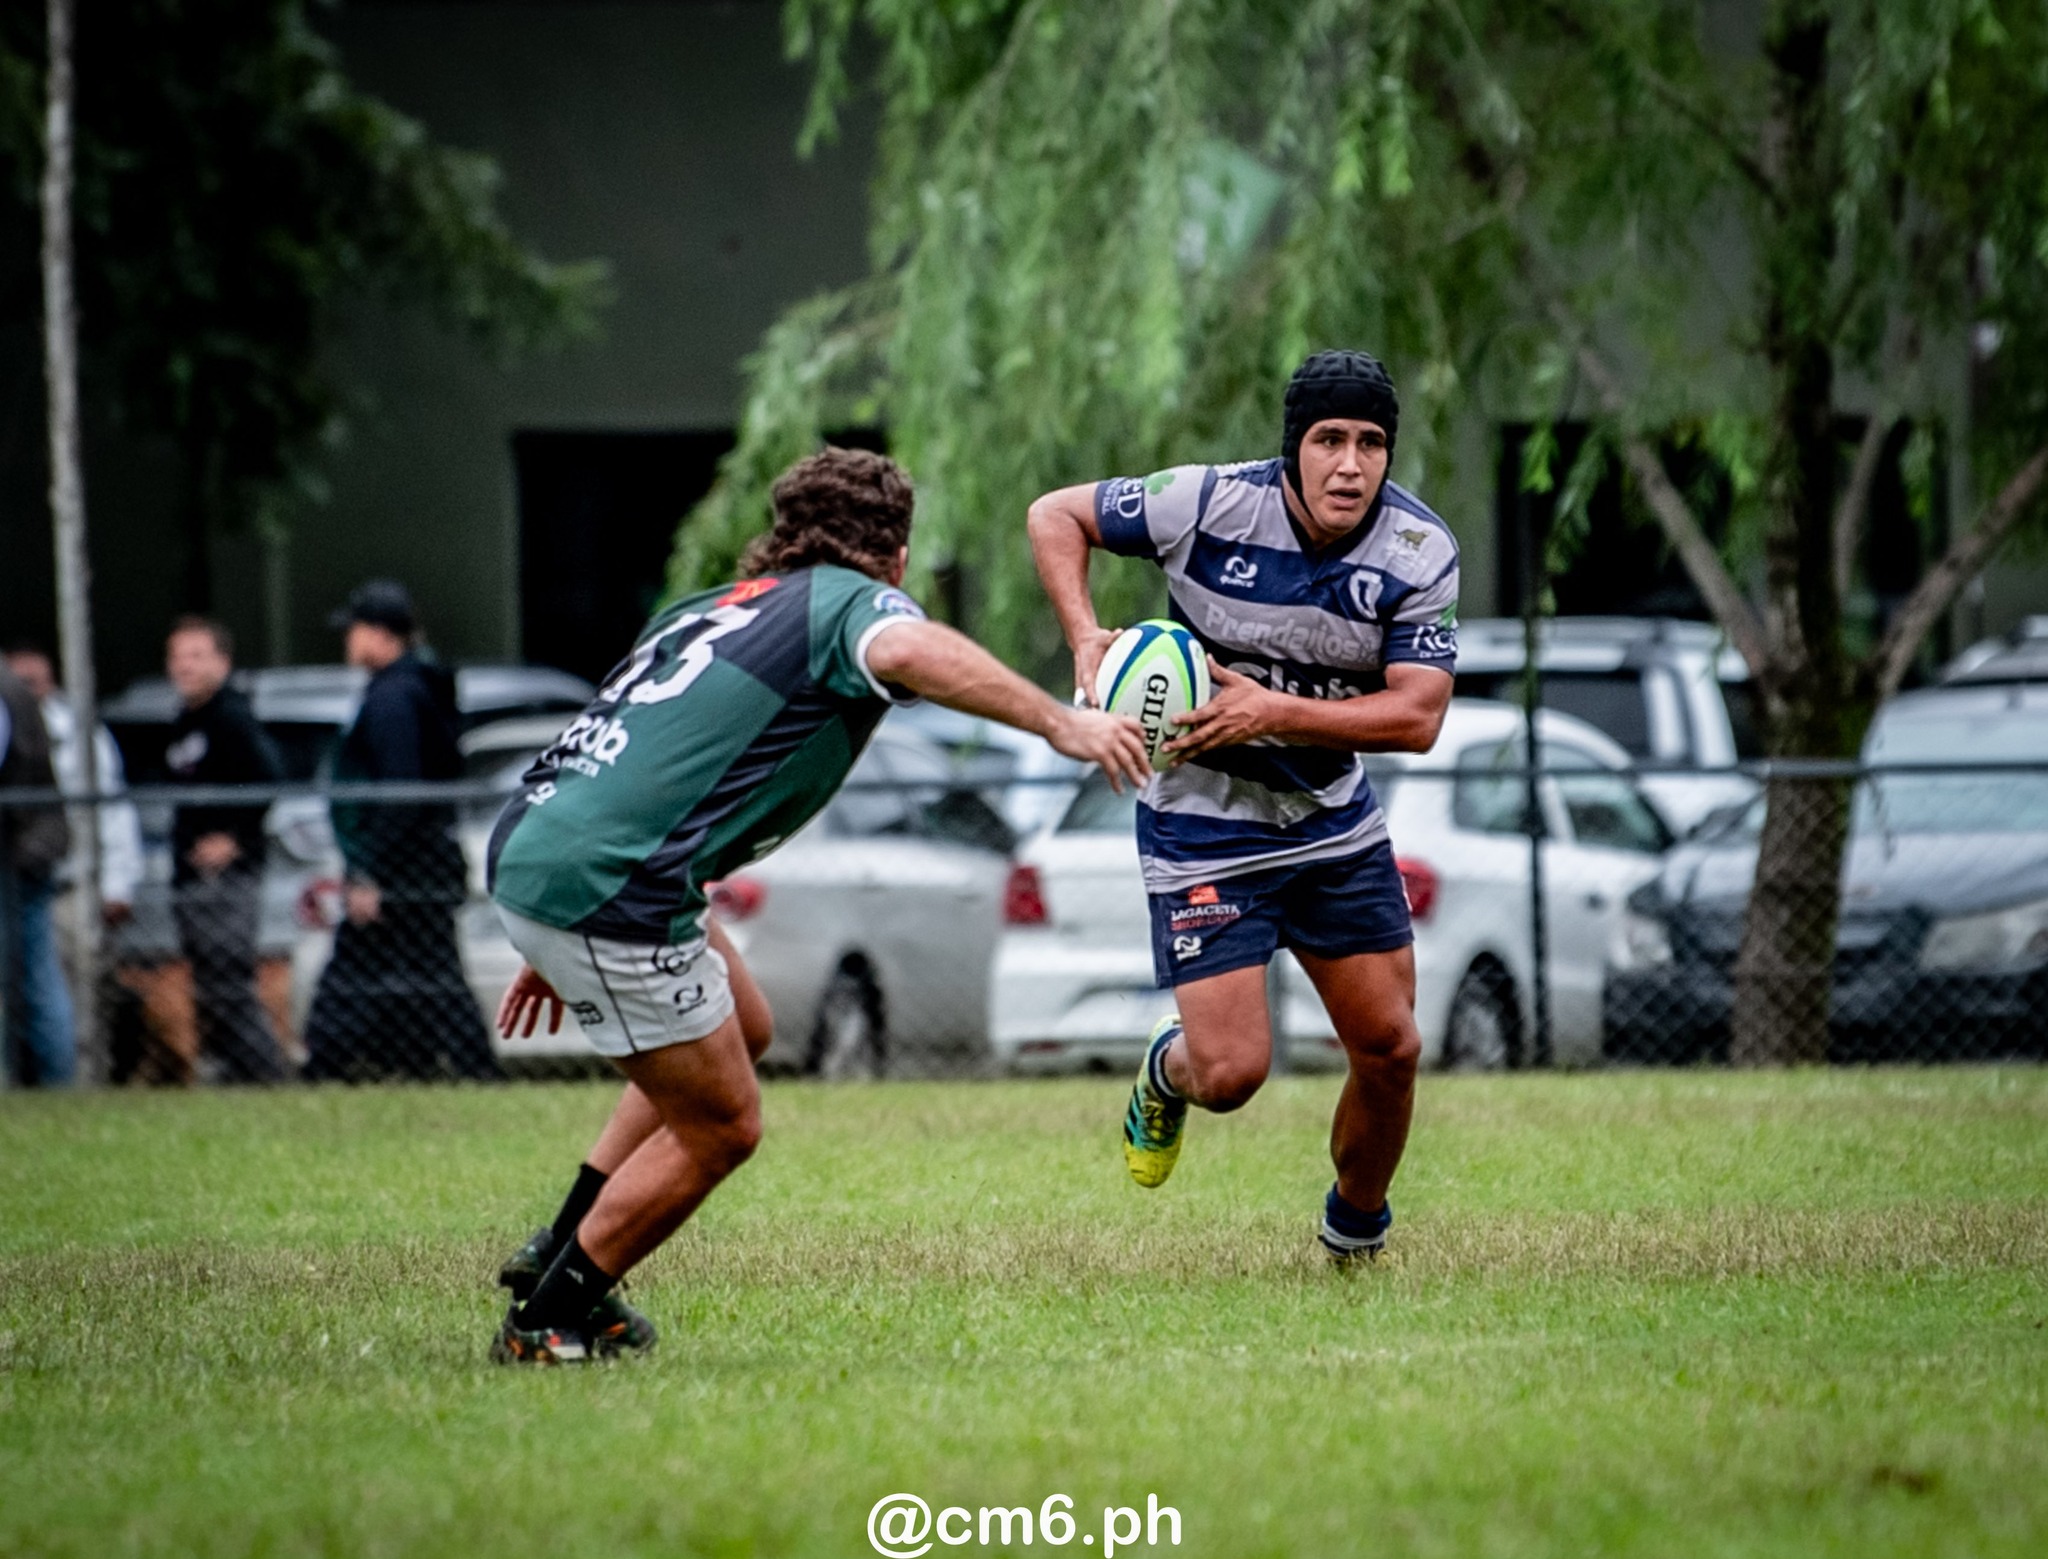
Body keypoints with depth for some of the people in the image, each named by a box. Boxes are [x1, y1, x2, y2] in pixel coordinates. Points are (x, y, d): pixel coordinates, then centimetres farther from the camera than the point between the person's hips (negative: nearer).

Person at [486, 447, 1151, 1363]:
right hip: (605, 886, -9)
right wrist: (1060, 722, -28)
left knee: (740, 1030, 27)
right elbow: (910, 653, -27)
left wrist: (559, 951, 34)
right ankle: (547, 1324, 13)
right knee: (720, 1128, 5)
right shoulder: (851, 602, -1)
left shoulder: (714, 606, 25)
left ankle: (559, 1256, 30)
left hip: (533, 842, 9)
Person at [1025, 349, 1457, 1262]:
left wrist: (1275, 713, -29)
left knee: (1389, 1047, 3)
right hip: (1204, 825, -3)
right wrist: (1086, 639, -22)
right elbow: (1056, 515, -6)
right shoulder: (1207, 504, -21)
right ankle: (1167, 1069, 28)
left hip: (1336, 819, 3)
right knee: (1232, 1072, -11)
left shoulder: (1421, 552, -13)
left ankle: (1356, 1231, 32)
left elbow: (1418, 716, -18)